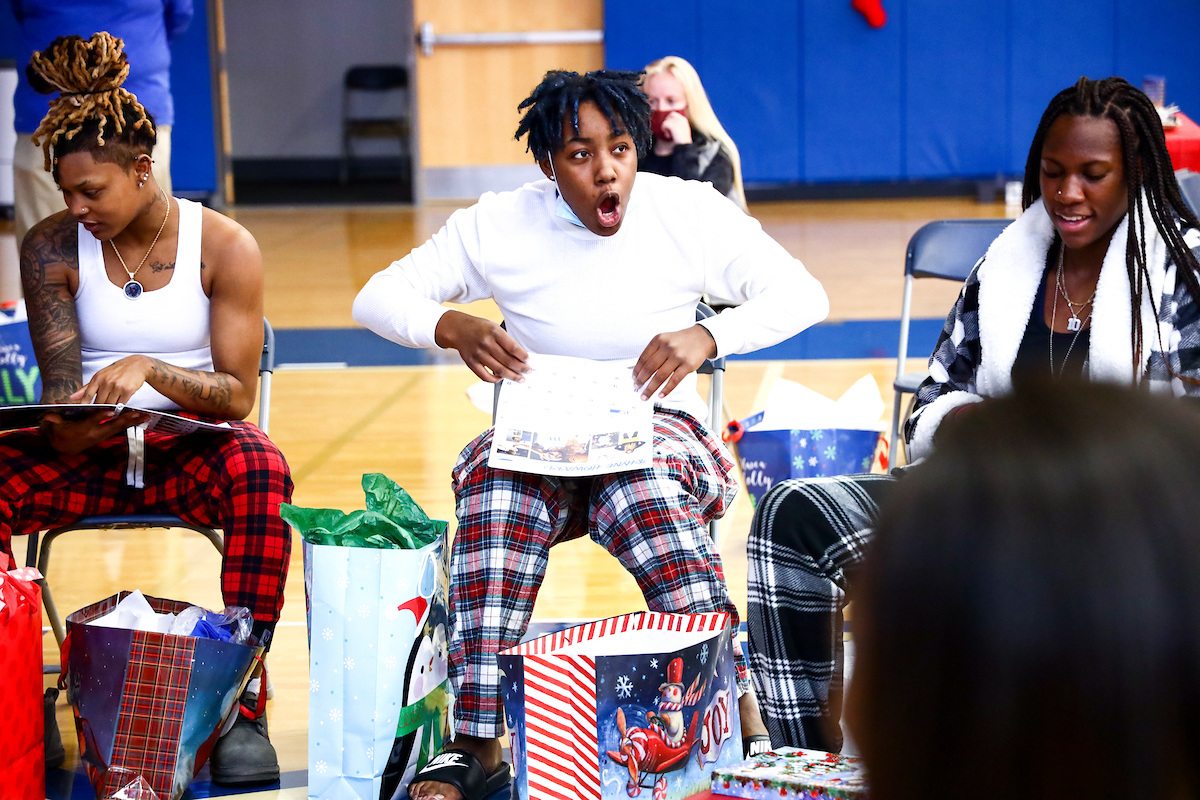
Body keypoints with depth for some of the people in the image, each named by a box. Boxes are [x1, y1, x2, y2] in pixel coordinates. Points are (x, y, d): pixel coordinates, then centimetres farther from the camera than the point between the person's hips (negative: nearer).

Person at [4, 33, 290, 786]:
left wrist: (151, 369, -27)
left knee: (261, 469, -37)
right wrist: (68, 428, -28)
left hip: (191, 448, -2)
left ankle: (238, 704, -31)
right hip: (90, 453, 2)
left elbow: (237, 392, -8)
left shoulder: (224, 247, -6)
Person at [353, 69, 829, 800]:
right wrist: (454, 327, -22)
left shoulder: (689, 212, -4)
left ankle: (743, 723, -39)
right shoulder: (499, 226, -1)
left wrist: (704, 337, -25)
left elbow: (801, 294, -7)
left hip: (656, 428, -1)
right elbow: (378, 299, 0)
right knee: (494, 489, -34)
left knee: (643, 491, -38)